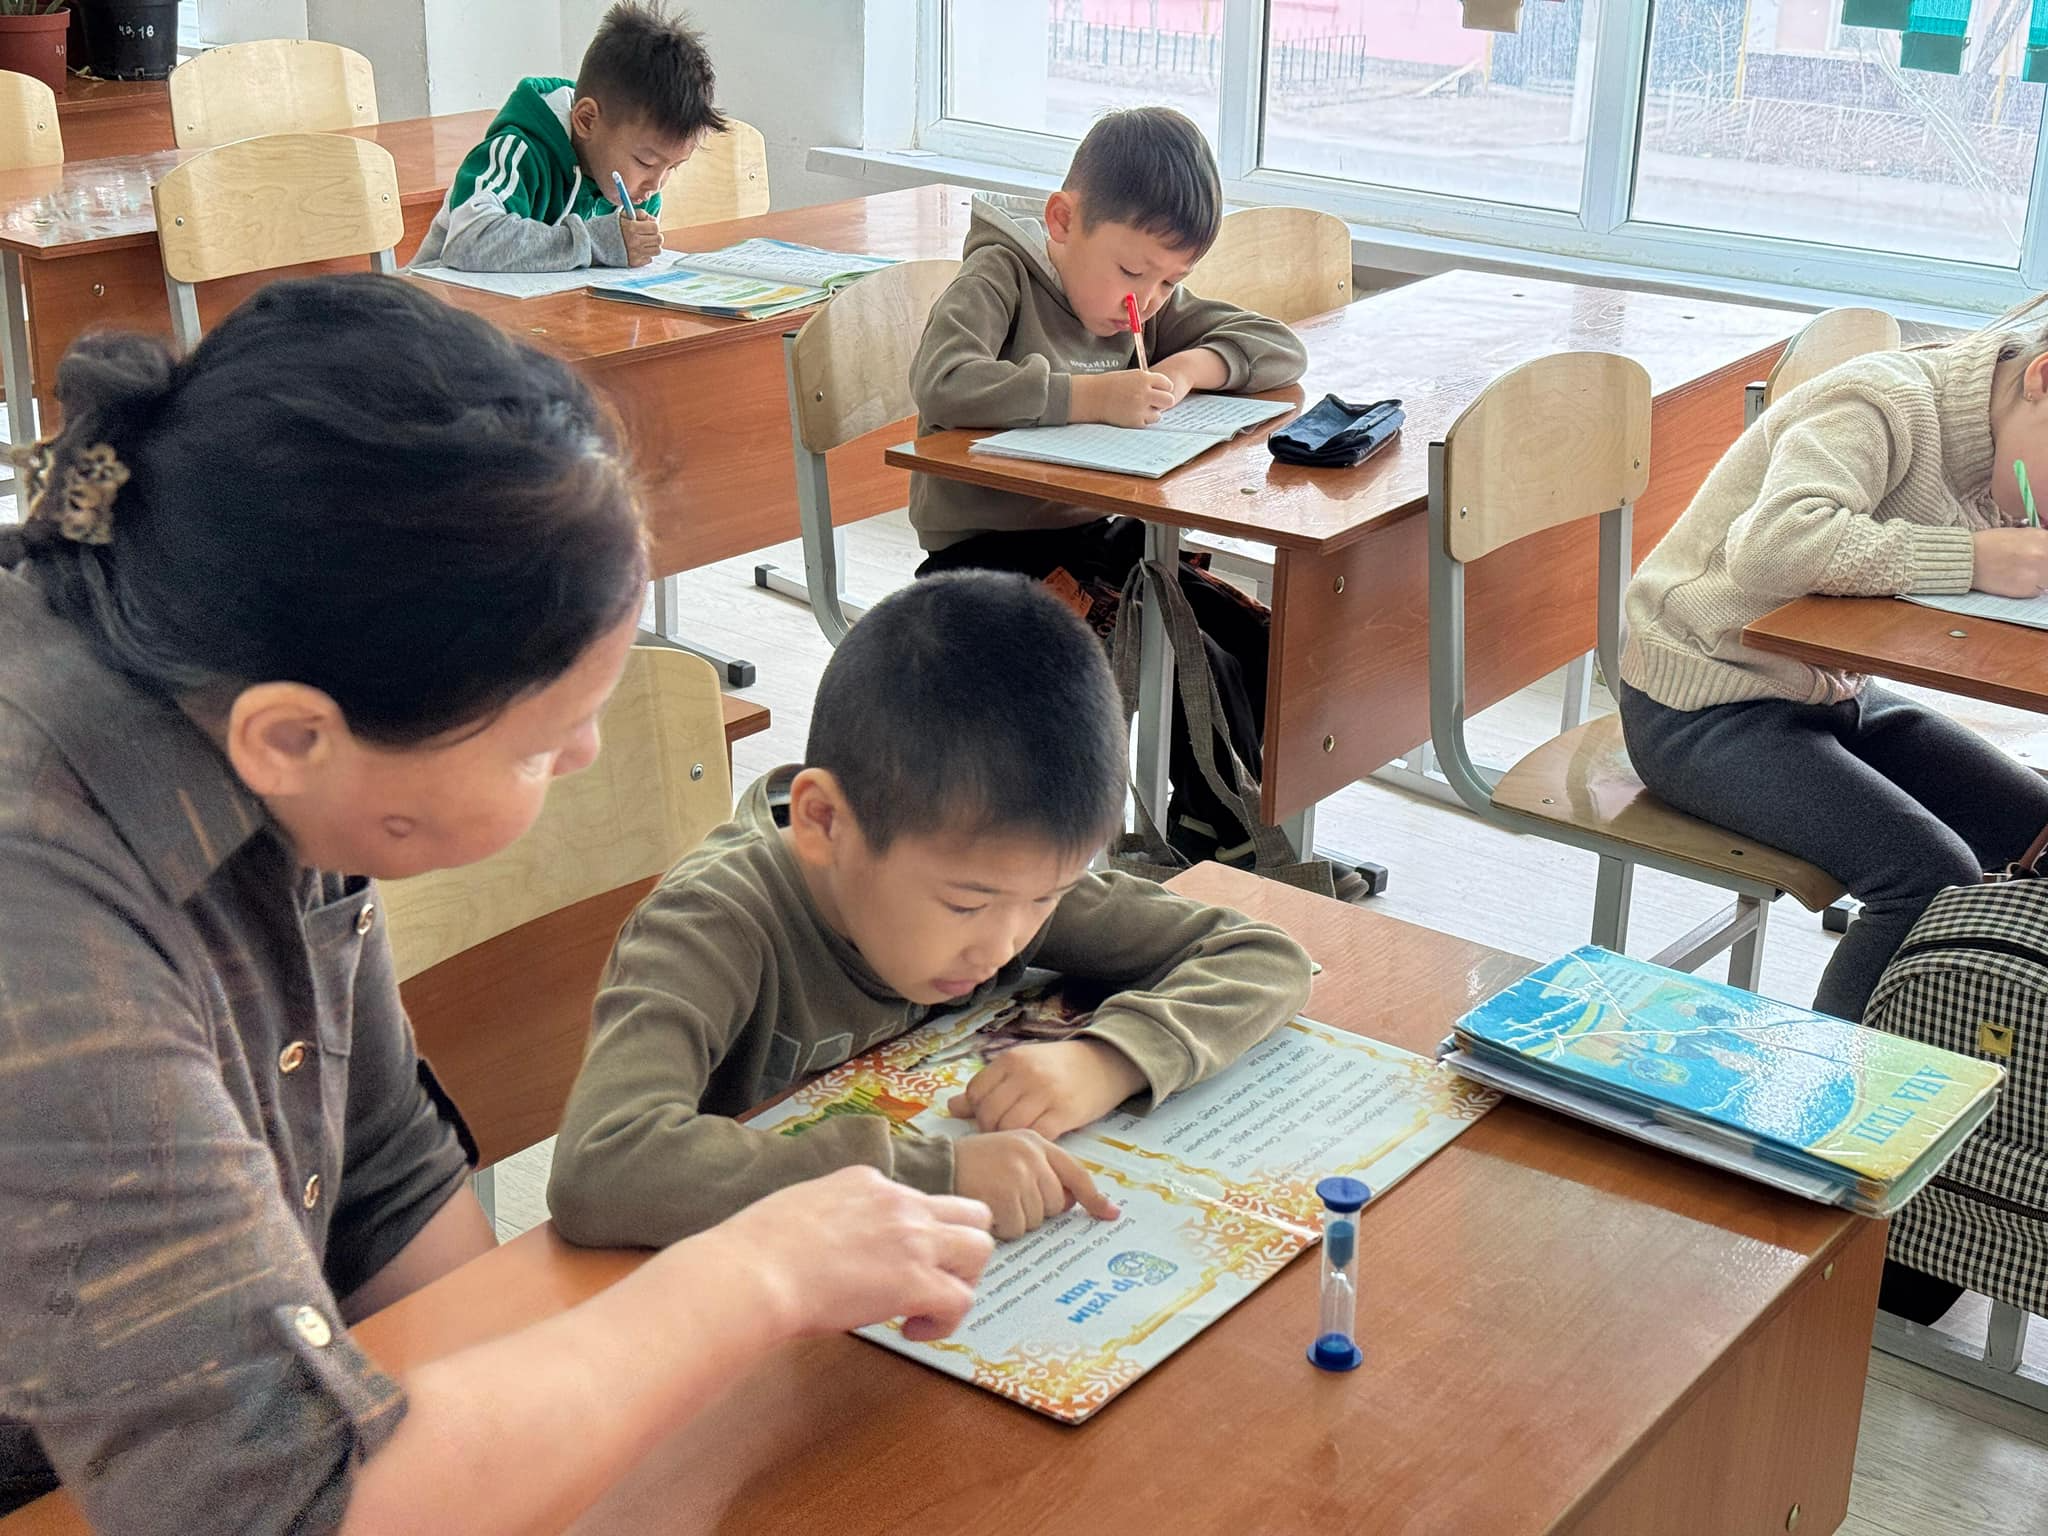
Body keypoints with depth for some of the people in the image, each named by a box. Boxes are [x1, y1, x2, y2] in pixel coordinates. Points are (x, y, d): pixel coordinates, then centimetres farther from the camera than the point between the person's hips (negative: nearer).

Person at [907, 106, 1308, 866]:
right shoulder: (999, 275, -12)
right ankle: (1235, 849, -3)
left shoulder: (1147, 301, 9)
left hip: (1094, 538, 8)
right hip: (988, 559, -8)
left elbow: (1281, 348, 9)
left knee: (1259, 646, -8)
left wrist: (1192, 366, -11)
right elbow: (941, 384, -31)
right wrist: (1093, 396, -33)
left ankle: (1201, 832, 9)